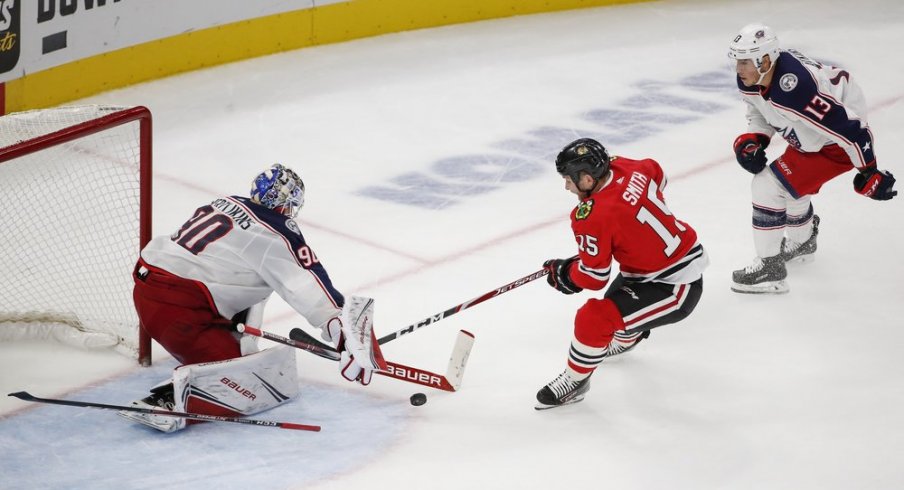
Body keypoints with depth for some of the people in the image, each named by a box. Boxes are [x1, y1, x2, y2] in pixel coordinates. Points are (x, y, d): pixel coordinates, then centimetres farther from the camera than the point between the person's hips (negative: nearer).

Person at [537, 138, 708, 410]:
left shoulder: (592, 218, -27)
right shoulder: (627, 168, -7)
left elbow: (594, 277, -16)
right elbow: (658, 177, 17)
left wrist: (564, 272, 3)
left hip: (675, 289, -10)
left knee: (594, 318, -17)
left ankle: (574, 381, 3)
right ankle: (626, 338, 66)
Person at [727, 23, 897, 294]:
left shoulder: (794, 89, -39)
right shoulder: (750, 81, -13)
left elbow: (848, 127, -32)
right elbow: (761, 113, 11)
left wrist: (869, 172, -22)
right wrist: (751, 140, -10)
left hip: (838, 142, -9)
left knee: (769, 186, -15)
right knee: (790, 184, 29)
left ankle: (770, 269, -4)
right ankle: (802, 244, 58)